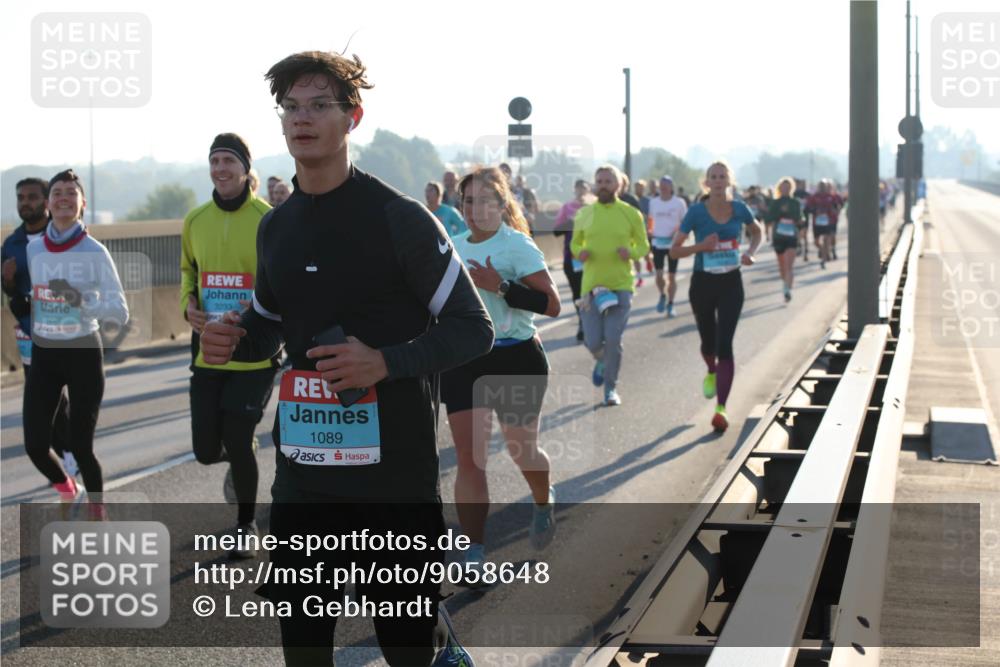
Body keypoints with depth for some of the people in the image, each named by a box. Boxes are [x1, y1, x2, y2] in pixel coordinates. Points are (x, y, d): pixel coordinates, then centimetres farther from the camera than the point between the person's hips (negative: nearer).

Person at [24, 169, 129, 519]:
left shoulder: (95, 252, -9)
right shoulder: (33, 249, 1)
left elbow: (120, 312, -13)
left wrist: (82, 301, -27)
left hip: (84, 354, -3)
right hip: (43, 355, 3)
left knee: (81, 446, -3)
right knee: (35, 445, -2)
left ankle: (97, 510, 24)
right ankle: (66, 488, 32)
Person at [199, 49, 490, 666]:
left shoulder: (400, 218, -10)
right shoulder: (277, 227, 9)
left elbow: (473, 330, -8)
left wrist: (386, 362, -23)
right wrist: (233, 342, 0)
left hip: (397, 469, -5)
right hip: (303, 469, 5)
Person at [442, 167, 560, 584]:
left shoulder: (518, 245, -10)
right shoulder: (454, 247, 8)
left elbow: (551, 305, -19)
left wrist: (500, 286, -27)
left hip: (515, 359, -4)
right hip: (463, 360, 4)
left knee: (521, 449, 12)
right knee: (468, 456, -6)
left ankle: (543, 503, 46)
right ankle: (474, 553, -4)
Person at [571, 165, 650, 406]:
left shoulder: (631, 214, -1)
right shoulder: (584, 214, 4)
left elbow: (644, 246, 7)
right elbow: (575, 243, 15)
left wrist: (631, 252, -15)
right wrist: (579, 253, -8)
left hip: (621, 285, -1)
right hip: (591, 285, 2)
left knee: (614, 339, -7)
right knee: (593, 341, -2)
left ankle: (611, 388, 11)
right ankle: (602, 360, 35)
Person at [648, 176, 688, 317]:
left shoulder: (679, 203, -4)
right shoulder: (653, 202, 5)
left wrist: (678, 230, -16)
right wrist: (650, 231, 4)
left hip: (673, 243, -2)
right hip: (658, 243, 2)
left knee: (671, 276, 2)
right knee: (659, 275, -7)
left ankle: (670, 305, 15)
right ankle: (662, 295, 22)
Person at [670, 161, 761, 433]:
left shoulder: (739, 209, -3)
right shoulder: (696, 212, -9)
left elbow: (757, 231, 19)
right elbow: (674, 250, -7)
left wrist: (750, 253, -1)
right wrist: (701, 246, -23)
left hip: (731, 284, 0)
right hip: (703, 283, 0)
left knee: (725, 345, -12)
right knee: (708, 342, 16)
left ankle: (721, 408, -13)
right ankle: (711, 373, 53)